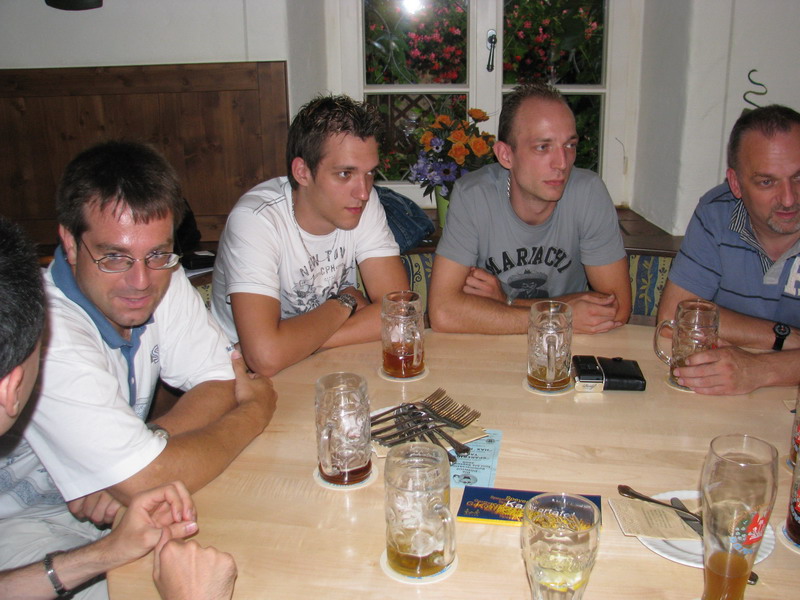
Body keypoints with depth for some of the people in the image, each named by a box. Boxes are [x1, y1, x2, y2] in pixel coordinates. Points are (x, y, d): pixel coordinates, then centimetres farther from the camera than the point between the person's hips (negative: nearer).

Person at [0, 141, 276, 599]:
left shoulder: (163, 280, -11)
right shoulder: (42, 335, -33)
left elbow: (218, 382, -7)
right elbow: (146, 483, -34)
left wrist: (138, 454, -25)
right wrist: (255, 410, -18)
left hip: (114, 501, 6)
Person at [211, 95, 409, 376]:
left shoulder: (364, 203, -9)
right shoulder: (254, 220, -23)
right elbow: (266, 355, -34)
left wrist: (299, 343, -22)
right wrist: (344, 303, -18)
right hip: (250, 377, -3)